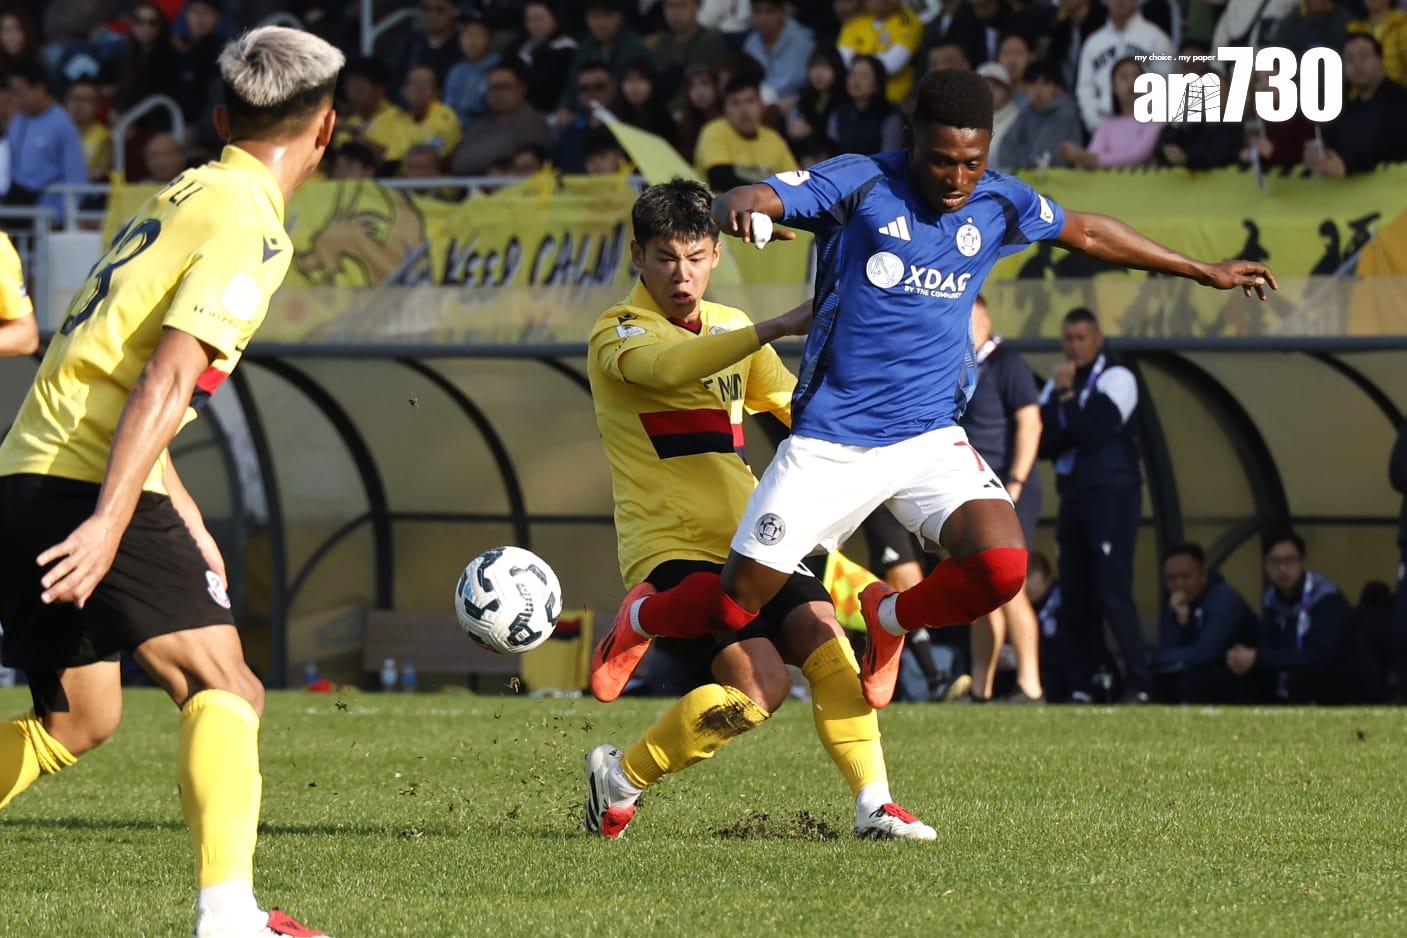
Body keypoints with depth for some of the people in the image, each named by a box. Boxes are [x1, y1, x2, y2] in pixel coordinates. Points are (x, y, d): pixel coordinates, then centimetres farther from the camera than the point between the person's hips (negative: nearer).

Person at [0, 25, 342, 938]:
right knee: (225, 690, -10)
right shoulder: (250, 227, -8)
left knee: (77, 720, 19)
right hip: (90, 485, -9)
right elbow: (168, 377, -19)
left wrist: (185, 520, 29)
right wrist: (110, 523, -26)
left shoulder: (182, 198, 20)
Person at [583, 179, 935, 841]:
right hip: (668, 549, -7)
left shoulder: (732, 329, 17)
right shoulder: (618, 334, -6)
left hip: (747, 544, 7)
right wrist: (778, 327, -37)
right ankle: (621, 776, -6)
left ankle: (874, 804, -13)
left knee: (824, 640, -16)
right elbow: (667, 367, -30)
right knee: (761, 680, -23)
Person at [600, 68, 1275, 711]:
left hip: (931, 441, 3)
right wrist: (739, 206, -46)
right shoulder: (860, 185, -10)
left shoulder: (998, 204, 3)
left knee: (1001, 568, -22)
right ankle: (636, 620, 35)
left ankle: (890, 621, 11)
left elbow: (1087, 233, 21)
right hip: (829, 439, -3)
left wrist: (1204, 271, 27)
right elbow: (742, 203, -21)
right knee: (734, 603, -1)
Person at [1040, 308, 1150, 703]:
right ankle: (1081, 686, 8)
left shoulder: (1115, 379, -4)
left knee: (1112, 592, -14)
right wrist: (1059, 397, -11)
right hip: (1073, 496, 7)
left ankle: (1138, 683, -14)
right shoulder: (1057, 385, 15)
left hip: (1112, 496, -7)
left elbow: (1093, 433, -17)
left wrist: (1066, 396, -8)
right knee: (1075, 596, 4)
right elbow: (1043, 443, 3)